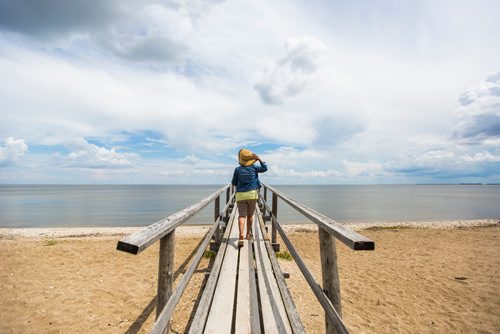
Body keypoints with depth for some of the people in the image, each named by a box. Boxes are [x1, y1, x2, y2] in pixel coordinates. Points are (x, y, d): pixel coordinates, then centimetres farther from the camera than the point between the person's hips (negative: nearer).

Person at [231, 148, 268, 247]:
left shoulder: (237, 169, -3)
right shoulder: (253, 168, -2)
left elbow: (234, 183, 5)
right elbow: (265, 168, 11)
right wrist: (259, 159, 9)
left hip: (240, 195, -1)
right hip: (252, 194, 1)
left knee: (241, 215, -4)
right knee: (250, 215, 15)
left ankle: (241, 235, -21)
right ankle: (248, 234, 28)